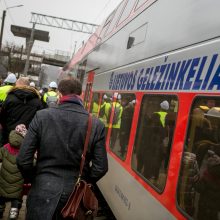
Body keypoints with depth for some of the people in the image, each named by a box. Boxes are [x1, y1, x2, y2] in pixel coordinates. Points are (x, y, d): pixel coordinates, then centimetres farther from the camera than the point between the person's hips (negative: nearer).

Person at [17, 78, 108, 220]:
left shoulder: (42, 116, -10)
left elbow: (23, 160, -10)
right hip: (76, 194, 2)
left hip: (43, 190, -1)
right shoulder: (96, 124, -8)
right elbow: (101, 167, -7)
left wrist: (34, 178, 9)